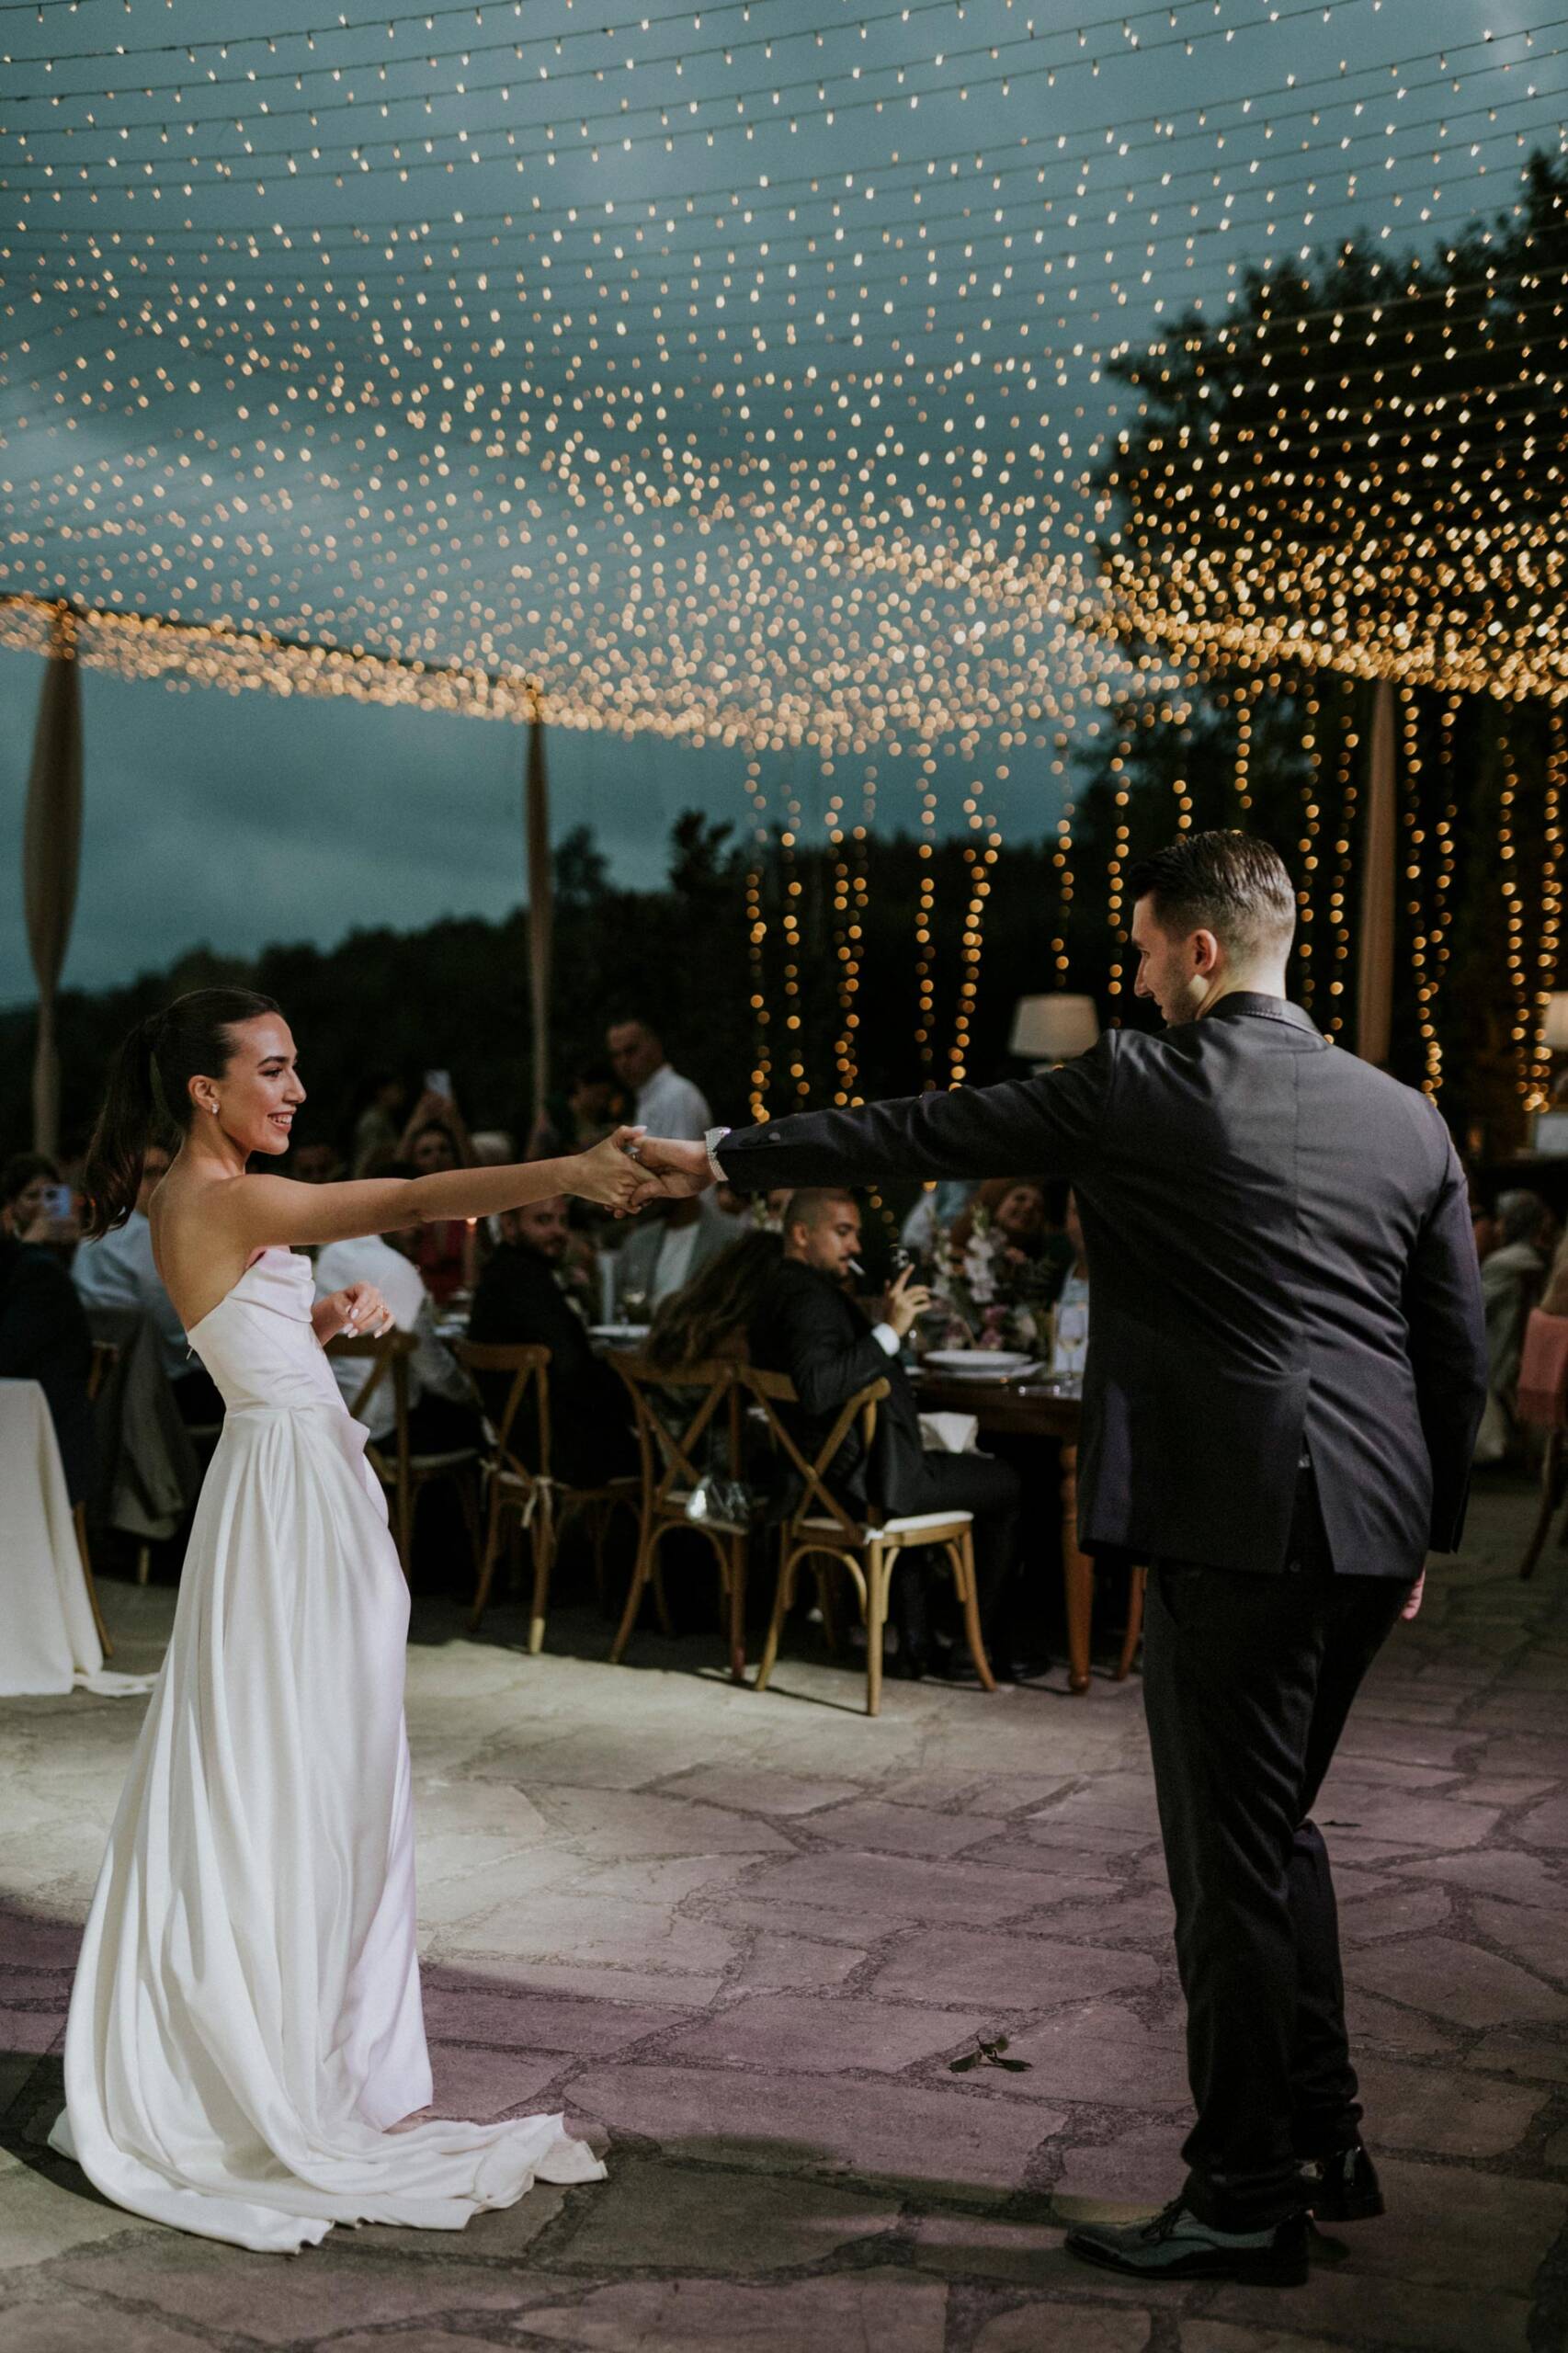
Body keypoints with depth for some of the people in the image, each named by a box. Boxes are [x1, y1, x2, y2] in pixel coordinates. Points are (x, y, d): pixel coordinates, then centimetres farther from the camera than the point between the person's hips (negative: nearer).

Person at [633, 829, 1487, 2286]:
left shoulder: (1138, 1088, -6)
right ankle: (1322, 2145, 31)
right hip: (1369, 1524, 7)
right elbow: (1461, 1351, 12)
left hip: (1233, 1522, -7)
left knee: (1233, 1854, 3)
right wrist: (1427, 1529, 21)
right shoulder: (1407, 1117, 10)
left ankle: (1247, 2197, 14)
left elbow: (920, 1134, 0)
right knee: (1275, 1828, 21)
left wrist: (723, 1159, 10)